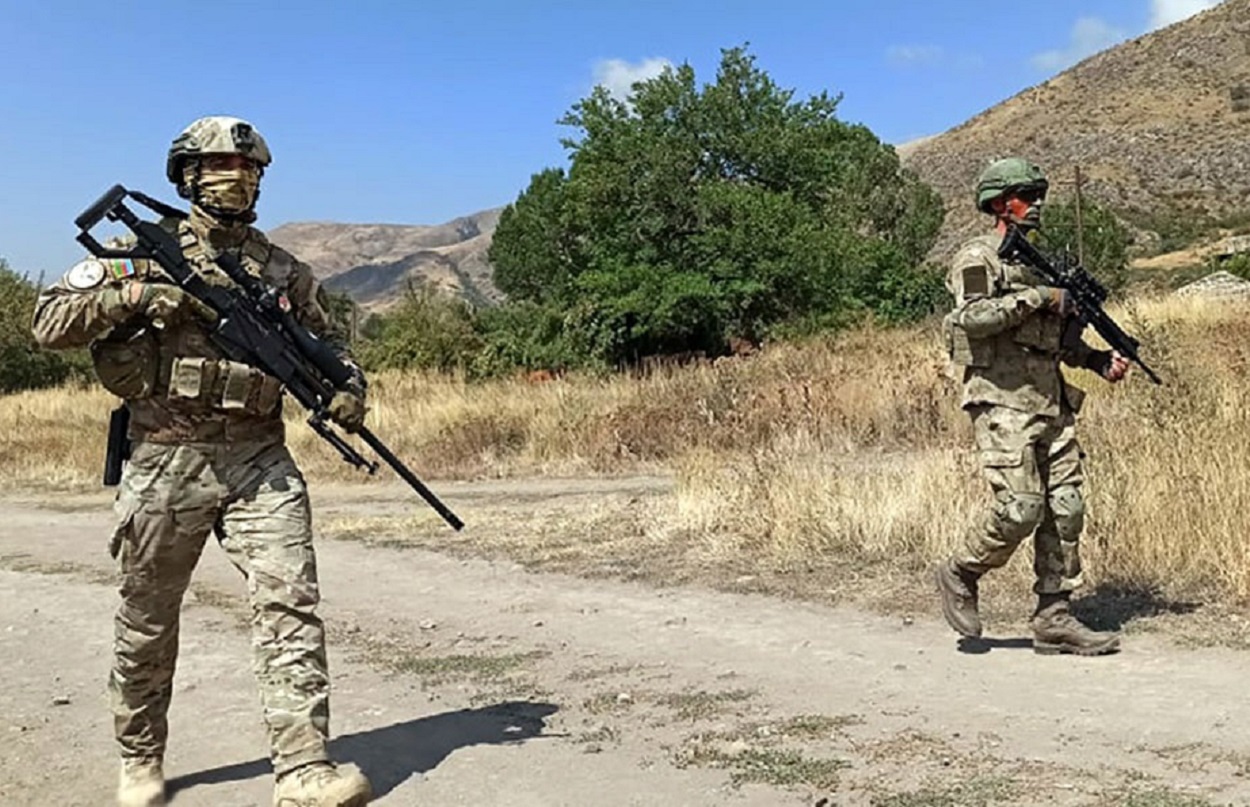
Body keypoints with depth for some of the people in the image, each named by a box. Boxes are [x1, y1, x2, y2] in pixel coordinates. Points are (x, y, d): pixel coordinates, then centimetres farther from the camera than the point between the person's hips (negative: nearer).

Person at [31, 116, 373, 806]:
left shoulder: (282, 269, 11)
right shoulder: (145, 251, 4)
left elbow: (326, 339, 21)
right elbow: (50, 322, 1)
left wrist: (346, 385, -1)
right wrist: (137, 295, -14)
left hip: (259, 458, 2)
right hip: (166, 460, -1)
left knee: (290, 603, -10)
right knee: (147, 622, 11)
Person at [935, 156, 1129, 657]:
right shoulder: (978, 257, -2)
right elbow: (971, 318, -20)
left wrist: (1100, 361, 11)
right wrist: (1036, 297, -16)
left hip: (1051, 404, 8)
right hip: (1003, 403, -8)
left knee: (1065, 509, 3)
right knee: (1020, 509, -14)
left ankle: (1053, 619, 9)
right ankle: (960, 575, 10)